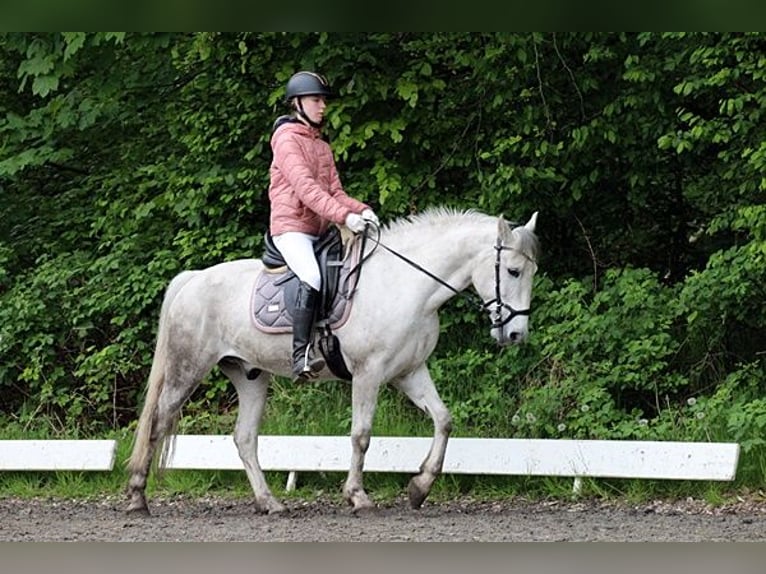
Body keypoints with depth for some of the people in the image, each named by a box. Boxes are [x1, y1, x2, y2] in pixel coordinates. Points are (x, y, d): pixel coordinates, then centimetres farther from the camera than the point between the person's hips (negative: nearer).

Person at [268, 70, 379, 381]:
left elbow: (335, 192, 16)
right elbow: (305, 187, -19)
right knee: (312, 278, -32)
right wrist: (344, 216, -28)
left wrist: (361, 209, -6)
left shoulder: (322, 146, 21)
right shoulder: (287, 139, -6)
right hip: (291, 227, -9)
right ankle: (301, 355, -38)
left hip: (319, 230, 9)